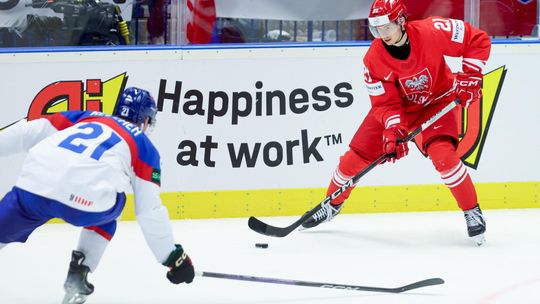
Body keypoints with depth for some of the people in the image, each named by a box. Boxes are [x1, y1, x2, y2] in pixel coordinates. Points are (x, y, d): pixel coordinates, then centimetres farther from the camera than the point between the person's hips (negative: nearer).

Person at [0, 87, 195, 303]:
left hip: (33, 188, 2)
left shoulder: (83, 117, 31)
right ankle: (77, 277, 18)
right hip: (85, 205, -2)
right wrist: (173, 258, 28)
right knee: (105, 212, 33)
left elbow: (26, 133, 22)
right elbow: (150, 212, 20)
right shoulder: (145, 148, 23)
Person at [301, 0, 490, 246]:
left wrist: (469, 77, -24)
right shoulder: (374, 59, -22)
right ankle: (332, 205, 27)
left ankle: (472, 212, -10)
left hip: (438, 100, -3)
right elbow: (384, 102, -19)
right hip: (398, 103, 3)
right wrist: (393, 129, -35)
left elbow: (478, 40, -20)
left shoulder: (432, 32, -30)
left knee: (442, 153, -27)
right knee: (358, 153, 1)